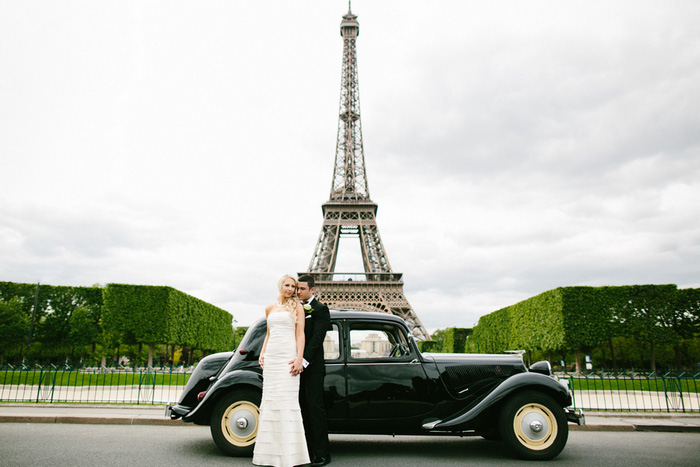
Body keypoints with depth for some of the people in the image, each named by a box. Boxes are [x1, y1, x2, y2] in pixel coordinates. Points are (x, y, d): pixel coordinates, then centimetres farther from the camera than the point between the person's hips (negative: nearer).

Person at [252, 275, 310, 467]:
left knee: (287, 400, -7)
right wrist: (262, 353, 10)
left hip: (288, 356, -4)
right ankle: (270, 451, 14)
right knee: (269, 400, 5)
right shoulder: (270, 308, 16)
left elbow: (300, 334, -3)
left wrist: (299, 358, -13)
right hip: (271, 357, 5)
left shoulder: (296, 306, 4)